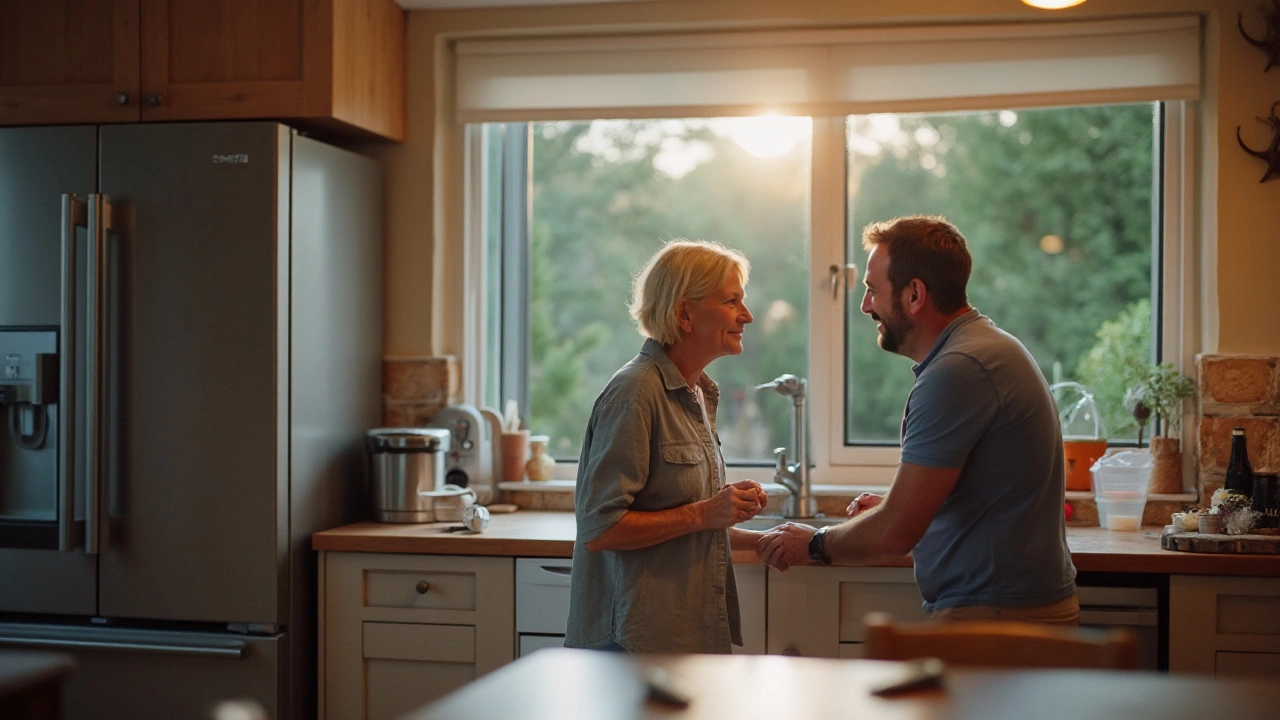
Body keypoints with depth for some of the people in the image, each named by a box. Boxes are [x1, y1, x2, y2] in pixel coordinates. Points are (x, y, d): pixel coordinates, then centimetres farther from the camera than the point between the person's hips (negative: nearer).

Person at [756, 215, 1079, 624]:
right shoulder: (988, 346, 16)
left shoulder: (958, 371, -18)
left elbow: (895, 534, -18)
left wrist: (814, 546, -1)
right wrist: (892, 508, 11)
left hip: (994, 614, -10)